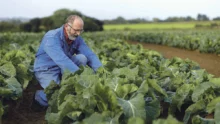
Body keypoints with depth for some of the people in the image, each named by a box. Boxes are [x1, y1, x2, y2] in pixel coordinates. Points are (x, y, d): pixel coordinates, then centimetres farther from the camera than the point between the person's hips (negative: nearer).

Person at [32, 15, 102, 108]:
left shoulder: (77, 39, -4)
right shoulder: (52, 37, -25)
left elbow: (90, 55, -13)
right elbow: (61, 59, -38)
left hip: (63, 69, 6)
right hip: (46, 70, -6)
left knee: (82, 58, -18)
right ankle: (39, 94, 6)